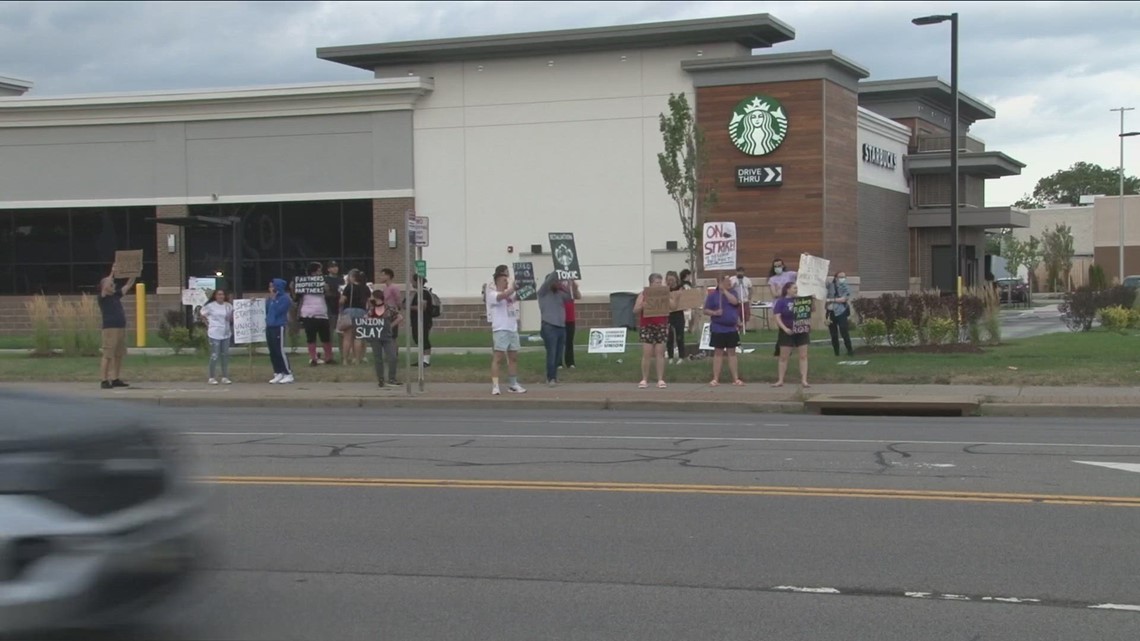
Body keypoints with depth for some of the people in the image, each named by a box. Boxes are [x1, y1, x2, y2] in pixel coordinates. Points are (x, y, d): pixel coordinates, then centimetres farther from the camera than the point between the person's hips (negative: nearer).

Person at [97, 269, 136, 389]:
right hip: (110, 329, -7)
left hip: (121, 328, 7)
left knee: (119, 356, 10)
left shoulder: (116, 295, 14)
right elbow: (105, 288, -23)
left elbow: (128, 286, 17)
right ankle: (104, 381, -7)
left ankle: (115, 379, 17)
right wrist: (112, 274, -27)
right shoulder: (103, 297, -4)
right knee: (108, 356, -7)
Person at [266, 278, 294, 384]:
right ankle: (278, 374, 14)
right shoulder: (271, 299, 16)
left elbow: (277, 311, -15)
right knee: (272, 352, 8)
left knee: (280, 351, -10)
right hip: (269, 327, 8)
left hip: (279, 327, -8)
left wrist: (273, 300, -8)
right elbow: (267, 311, 16)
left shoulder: (284, 298, -7)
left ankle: (288, 374, -6)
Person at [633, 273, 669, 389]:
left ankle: (660, 380, 4)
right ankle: (644, 380, 2)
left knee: (660, 353, 1)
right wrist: (642, 306, -20)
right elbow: (635, 310, -1)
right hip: (646, 326, -2)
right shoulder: (644, 294, 2)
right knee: (646, 353, -4)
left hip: (661, 326, 2)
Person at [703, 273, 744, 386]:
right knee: (718, 353, 2)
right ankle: (715, 379, 5)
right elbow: (706, 310, -2)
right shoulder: (713, 295, -1)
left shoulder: (732, 292, 6)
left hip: (732, 328, 2)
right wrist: (715, 313, -20)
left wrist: (724, 290, -14)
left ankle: (736, 379, 7)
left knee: (732, 353, 6)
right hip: (718, 329, -2)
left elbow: (735, 301, -15)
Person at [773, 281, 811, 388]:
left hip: (802, 331, 3)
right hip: (788, 332, -3)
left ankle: (804, 380, 3)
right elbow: (777, 317, -11)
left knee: (803, 356, 0)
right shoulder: (781, 301, -5)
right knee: (783, 357, 3)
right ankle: (780, 380, 11)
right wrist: (784, 328, -23)